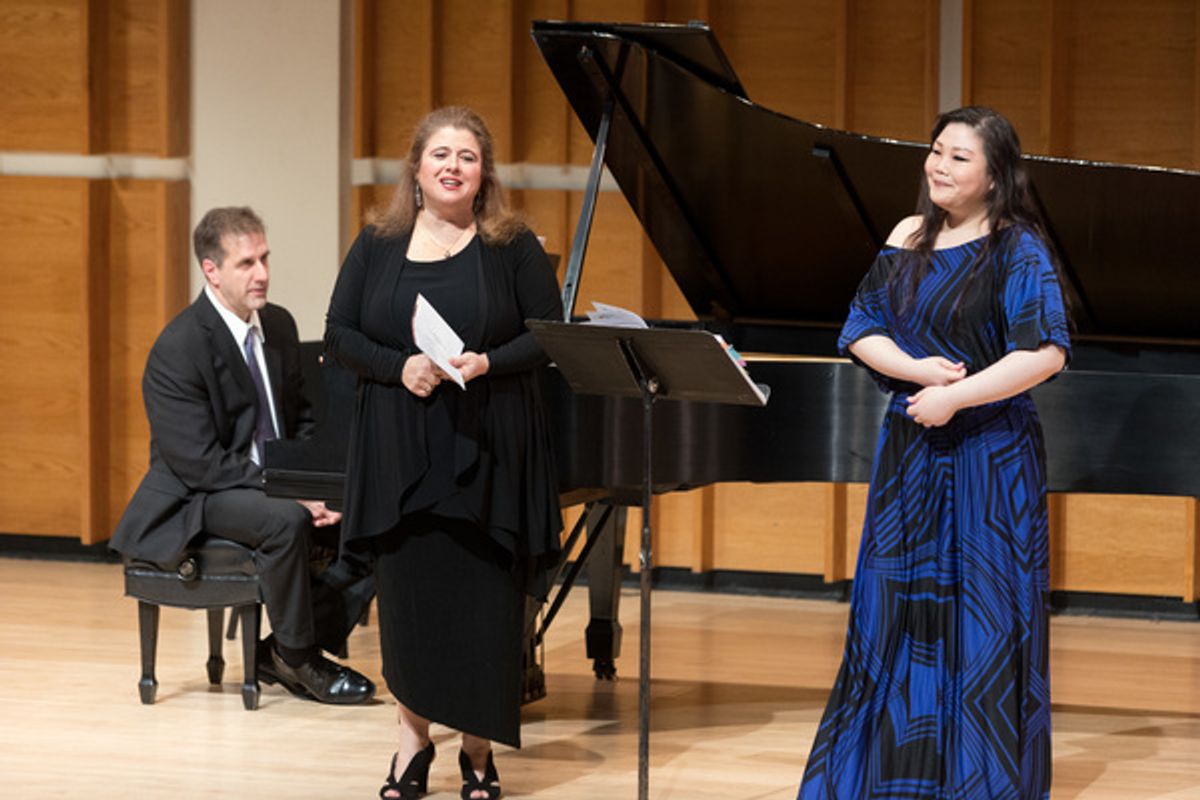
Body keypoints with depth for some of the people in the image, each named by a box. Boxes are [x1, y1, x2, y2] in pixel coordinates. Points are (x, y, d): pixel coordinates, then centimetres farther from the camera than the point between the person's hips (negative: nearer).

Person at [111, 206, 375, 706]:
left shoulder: (279, 326, 6)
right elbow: (199, 462, -22)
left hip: (272, 483, 8)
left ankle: (283, 653, -3)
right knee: (286, 521, -36)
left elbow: (302, 420, 15)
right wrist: (289, 494, -25)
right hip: (197, 501, -8)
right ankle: (297, 656, -15)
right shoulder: (177, 349, -18)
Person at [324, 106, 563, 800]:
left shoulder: (513, 246, 1)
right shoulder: (378, 244, 6)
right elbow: (340, 334, 4)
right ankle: (414, 741, 17)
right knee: (409, 589, 4)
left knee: (483, 597, 0)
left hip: (488, 453, -2)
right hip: (401, 452, 2)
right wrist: (400, 366, -14)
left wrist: (487, 362, -18)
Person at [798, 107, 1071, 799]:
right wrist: (915, 367, -12)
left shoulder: (1018, 250, -8)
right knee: (899, 615, 8)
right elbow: (860, 330, 7)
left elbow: (1045, 353, -19)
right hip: (910, 453, 6)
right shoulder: (909, 240, 9)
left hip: (989, 456, -6)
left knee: (981, 618, -3)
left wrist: (954, 397, -19)